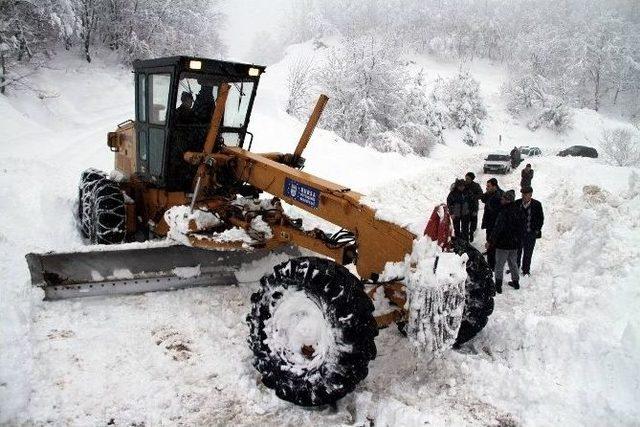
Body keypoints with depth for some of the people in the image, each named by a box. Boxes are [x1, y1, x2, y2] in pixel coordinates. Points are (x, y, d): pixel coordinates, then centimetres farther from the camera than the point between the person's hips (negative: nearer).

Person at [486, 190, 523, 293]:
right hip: (515, 243, 8)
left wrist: (490, 241, -16)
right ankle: (515, 282, 32)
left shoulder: (504, 212, -23)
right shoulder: (518, 211, 3)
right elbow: (520, 227, 13)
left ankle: (498, 285, 6)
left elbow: (497, 229, -24)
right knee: (513, 263, 22)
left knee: (499, 265, 3)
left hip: (503, 244, -8)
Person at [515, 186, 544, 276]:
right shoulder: (517, 203, -1)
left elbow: (541, 218, 1)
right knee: (517, 251, 11)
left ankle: (526, 270, 23)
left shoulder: (537, 204, -6)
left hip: (530, 233, -2)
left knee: (528, 253, 9)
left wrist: (537, 230, -3)